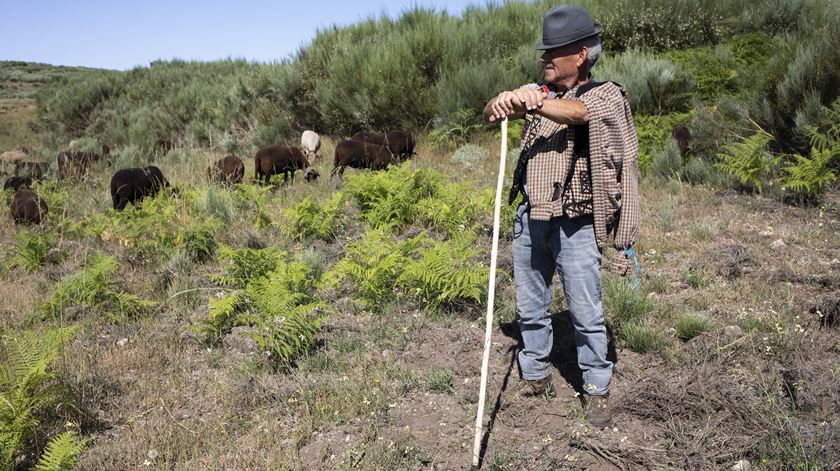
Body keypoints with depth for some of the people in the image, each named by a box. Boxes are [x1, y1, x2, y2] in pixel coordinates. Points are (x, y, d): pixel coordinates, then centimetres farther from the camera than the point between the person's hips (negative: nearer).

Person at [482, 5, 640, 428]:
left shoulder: (607, 96, -4)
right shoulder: (539, 92, 9)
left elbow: (577, 112, -27)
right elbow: (491, 112, -5)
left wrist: (549, 126, -45)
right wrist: (503, 102, -28)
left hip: (575, 228, -4)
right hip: (530, 221, 5)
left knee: (587, 315, 3)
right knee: (530, 309, 14)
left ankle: (597, 390, 20)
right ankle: (535, 375, 32)